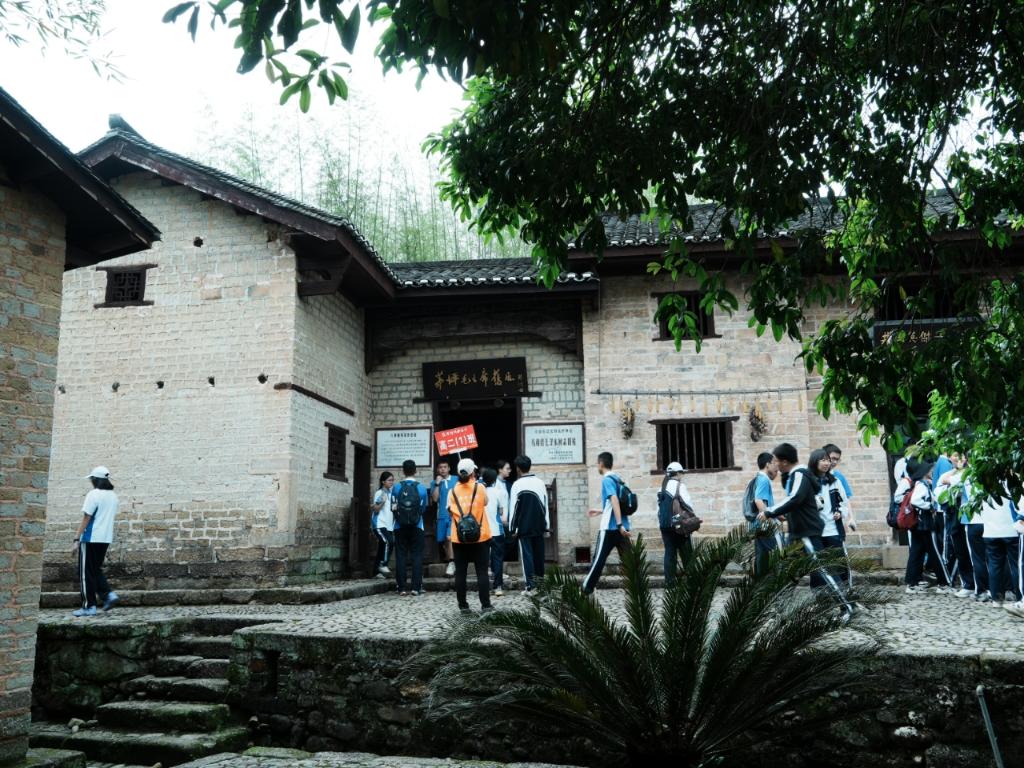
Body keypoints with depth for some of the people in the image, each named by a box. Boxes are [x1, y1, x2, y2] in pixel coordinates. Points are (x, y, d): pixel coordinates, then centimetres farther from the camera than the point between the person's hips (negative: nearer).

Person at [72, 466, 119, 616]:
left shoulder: (93, 494, -12)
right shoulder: (113, 496, 10)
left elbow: (86, 518, -14)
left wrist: (77, 539, -11)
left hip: (91, 538, -7)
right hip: (106, 538, 7)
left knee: (87, 573, 2)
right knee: (96, 570, 19)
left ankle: (89, 606, 4)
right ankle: (108, 594, 1)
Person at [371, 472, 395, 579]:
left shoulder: (392, 493, 14)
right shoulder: (379, 493, -6)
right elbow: (375, 509, -10)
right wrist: (382, 502, -24)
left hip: (389, 525, 7)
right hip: (379, 524, -7)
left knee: (381, 547, 7)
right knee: (388, 542, -25)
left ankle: (377, 571, 12)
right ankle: (383, 564, -14)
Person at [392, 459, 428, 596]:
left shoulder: (396, 487, -4)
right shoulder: (421, 487, -3)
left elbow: (393, 508, -3)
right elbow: (424, 508, 5)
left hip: (400, 527, 0)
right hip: (417, 527, 0)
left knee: (400, 556, 3)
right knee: (417, 556, 4)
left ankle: (401, 588, 2)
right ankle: (416, 588, 0)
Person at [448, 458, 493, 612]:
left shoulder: (453, 491, 1)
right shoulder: (480, 487, -2)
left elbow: (450, 513, 2)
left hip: (459, 538, 1)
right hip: (480, 536, -1)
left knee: (460, 572, 5)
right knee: (482, 572, 3)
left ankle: (463, 605, 7)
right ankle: (485, 604, 2)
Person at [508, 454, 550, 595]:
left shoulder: (517, 484, -8)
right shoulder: (540, 482, 3)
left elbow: (513, 508, -7)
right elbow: (545, 506, 5)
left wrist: (512, 528, -1)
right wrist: (547, 527, 11)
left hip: (523, 527, -3)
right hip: (539, 526, 4)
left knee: (527, 555, -2)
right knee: (539, 553, 13)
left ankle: (530, 585, -8)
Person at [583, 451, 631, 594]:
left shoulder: (607, 479, -9)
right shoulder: (617, 479, 16)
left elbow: (614, 501, -21)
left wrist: (619, 524, -27)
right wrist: (600, 511, 35)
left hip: (610, 527, -8)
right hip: (621, 527, 8)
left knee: (599, 559, -1)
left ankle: (586, 589, 5)